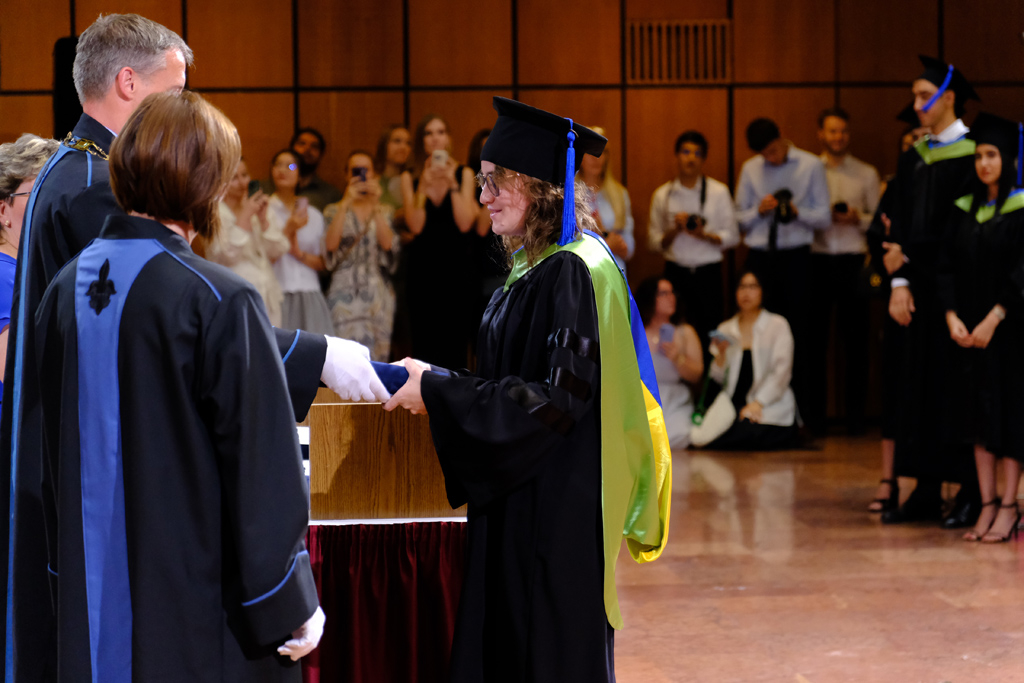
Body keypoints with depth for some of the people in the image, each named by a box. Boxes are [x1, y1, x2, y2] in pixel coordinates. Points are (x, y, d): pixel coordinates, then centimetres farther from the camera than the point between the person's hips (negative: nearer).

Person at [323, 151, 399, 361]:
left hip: (378, 294, 2)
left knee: (379, 357, -1)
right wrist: (346, 203, -12)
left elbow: (388, 243, -6)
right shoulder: (335, 211, 9)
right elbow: (331, 245, -9)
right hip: (345, 293, -2)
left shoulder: (384, 211, 13)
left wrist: (375, 204, -11)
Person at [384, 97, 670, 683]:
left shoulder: (574, 272, -18)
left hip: (557, 508, -10)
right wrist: (436, 381, 11)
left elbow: (557, 398, -23)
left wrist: (438, 390, -19)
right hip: (521, 497, 10)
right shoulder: (539, 266, 12)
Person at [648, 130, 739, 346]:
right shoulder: (662, 195, 7)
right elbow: (654, 243, 8)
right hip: (675, 272, 1)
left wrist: (704, 235, -13)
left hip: (708, 273, -1)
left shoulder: (719, 192, 3)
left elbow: (732, 237, 4)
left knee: (709, 335, -5)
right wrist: (675, 230, -10)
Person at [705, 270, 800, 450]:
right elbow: (719, 378, 13)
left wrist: (758, 403, -16)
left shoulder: (778, 325, 6)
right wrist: (720, 353, -7)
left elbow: (781, 371, -5)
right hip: (734, 405, 3)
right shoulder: (726, 329, 16)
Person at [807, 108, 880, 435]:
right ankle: (814, 413, 9)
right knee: (815, 337, 2)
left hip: (852, 260, 0)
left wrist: (857, 218, -12)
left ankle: (855, 414, 5)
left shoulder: (866, 174, 9)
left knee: (855, 340, -1)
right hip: (816, 258, 1)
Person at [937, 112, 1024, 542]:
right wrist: (952, 316, -7)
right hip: (970, 328, 5)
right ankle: (987, 504, 8)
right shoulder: (965, 210, 10)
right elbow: (947, 265, 6)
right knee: (978, 412, 4)